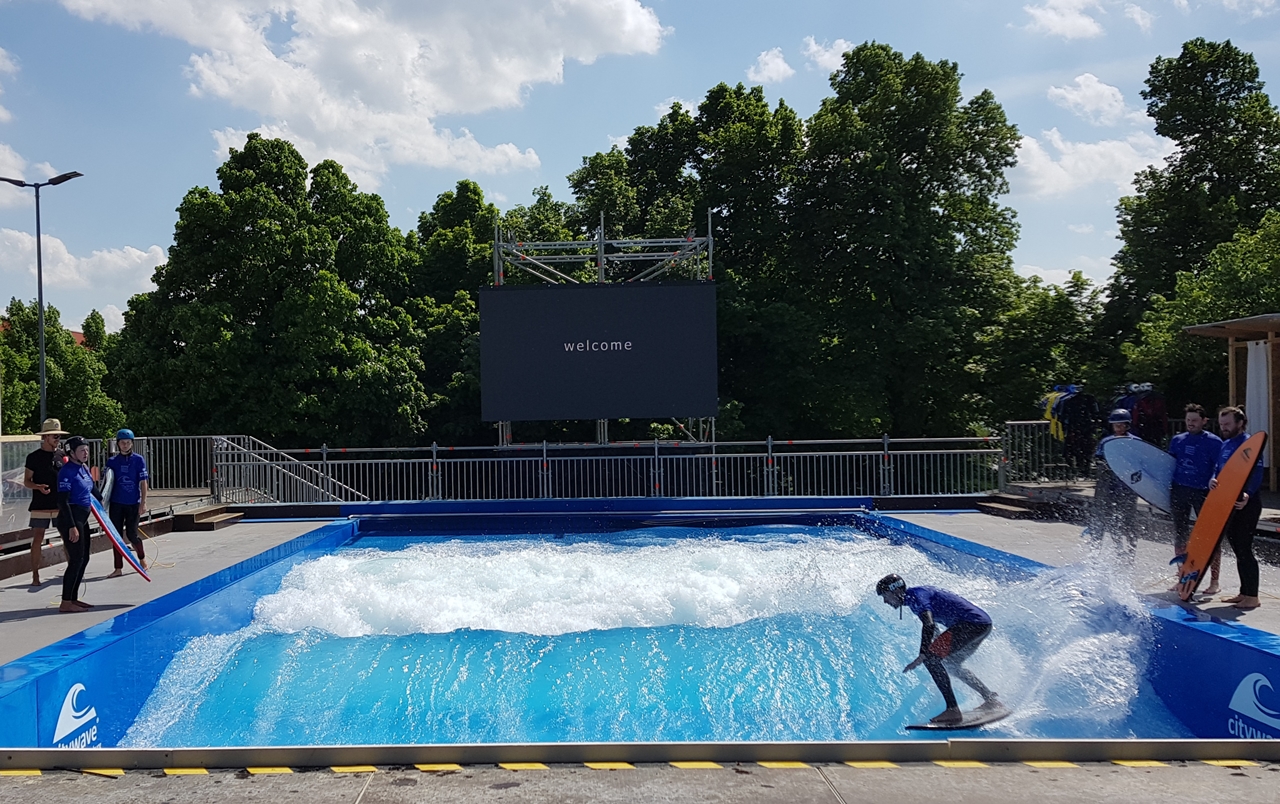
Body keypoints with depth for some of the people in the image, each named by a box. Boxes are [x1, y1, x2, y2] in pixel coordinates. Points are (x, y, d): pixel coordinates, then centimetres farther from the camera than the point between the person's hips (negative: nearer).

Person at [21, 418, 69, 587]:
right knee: (38, 538, -3)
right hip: (40, 506, -3)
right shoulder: (34, 457, -3)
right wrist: (38, 487, -20)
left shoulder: (61, 456, 8)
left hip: (61, 504, 3)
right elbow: (26, 481, -1)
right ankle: (35, 575, 3)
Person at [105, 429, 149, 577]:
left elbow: (143, 482, -2)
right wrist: (104, 500, 0)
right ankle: (118, 568, 11)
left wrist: (143, 501, -7)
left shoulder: (138, 459, -1)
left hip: (133, 503, -2)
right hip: (116, 503, 2)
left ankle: (143, 559, 24)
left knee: (131, 534, -1)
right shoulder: (112, 461, 4)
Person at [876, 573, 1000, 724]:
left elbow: (929, 625, -27)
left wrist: (922, 656, -32)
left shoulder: (915, 595, -12)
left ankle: (953, 710, -19)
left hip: (971, 623, -11)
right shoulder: (919, 594, 17)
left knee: (930, 658, -16)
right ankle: (991, 698, 33)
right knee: (951, 663, 26)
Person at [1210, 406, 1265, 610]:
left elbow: (1257, 473, -22)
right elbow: (1218, 469, 19)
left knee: (1244, 549, -6)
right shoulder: (1225, 445, 14)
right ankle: (1244, 593, 23)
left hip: (1246, 505, -9)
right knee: (1238, 549, 14)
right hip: (1229, 504, 9)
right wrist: (1213, 480, -5)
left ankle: (1252, 596, 1)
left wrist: (1247, 495, -37)